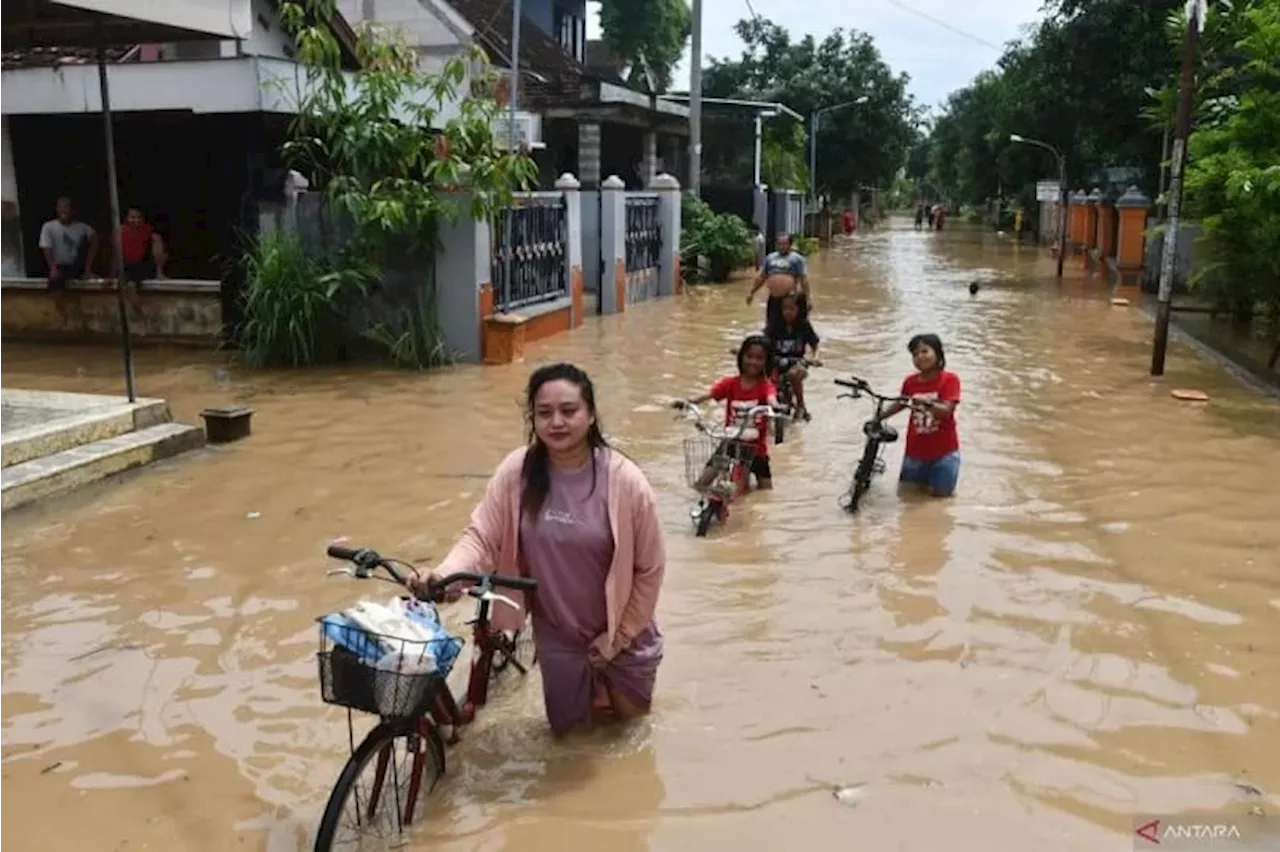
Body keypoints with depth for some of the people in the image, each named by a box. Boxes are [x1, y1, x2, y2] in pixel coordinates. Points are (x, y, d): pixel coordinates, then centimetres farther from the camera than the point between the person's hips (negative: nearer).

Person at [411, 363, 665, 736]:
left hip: (619, 628, -1)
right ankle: (589, 682, 46)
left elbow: (650, 569, -15)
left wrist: (620, 635, -10)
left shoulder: (624, 480, -24)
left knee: (629, 713, 20)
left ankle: (606, 675, 51)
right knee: (570, 728, 16)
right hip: (557, 632, 2)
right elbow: (482, 537, -16)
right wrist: (447, 573, -37)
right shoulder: (516, 472, -18)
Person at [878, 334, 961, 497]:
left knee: (940, 493, 4)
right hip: (916, 450, 3)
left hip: (944, 451, -3)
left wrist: (927, 403, -39)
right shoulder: (910, 382, -3)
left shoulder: (950, 379, -13)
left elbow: (946, 411, -22)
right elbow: (900, 404, 14)